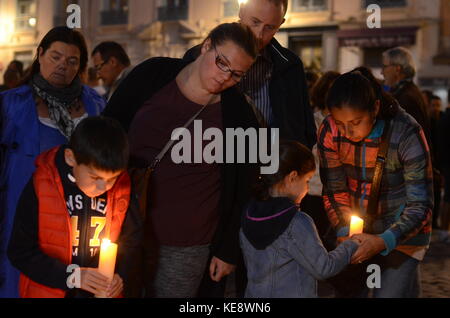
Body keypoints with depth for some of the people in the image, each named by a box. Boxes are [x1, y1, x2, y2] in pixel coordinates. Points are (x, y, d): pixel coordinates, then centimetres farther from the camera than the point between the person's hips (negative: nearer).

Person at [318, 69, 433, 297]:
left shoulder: (406, 135, -23)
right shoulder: (329, 132, -13)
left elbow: (420, 205, -19)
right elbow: (335, 190, -3)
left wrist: (383, 241, -31)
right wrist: (344, 232, -18)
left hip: (401, 232, -4)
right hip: (358, 230, 4)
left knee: (390, 293, -10)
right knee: (347, 291, 8)